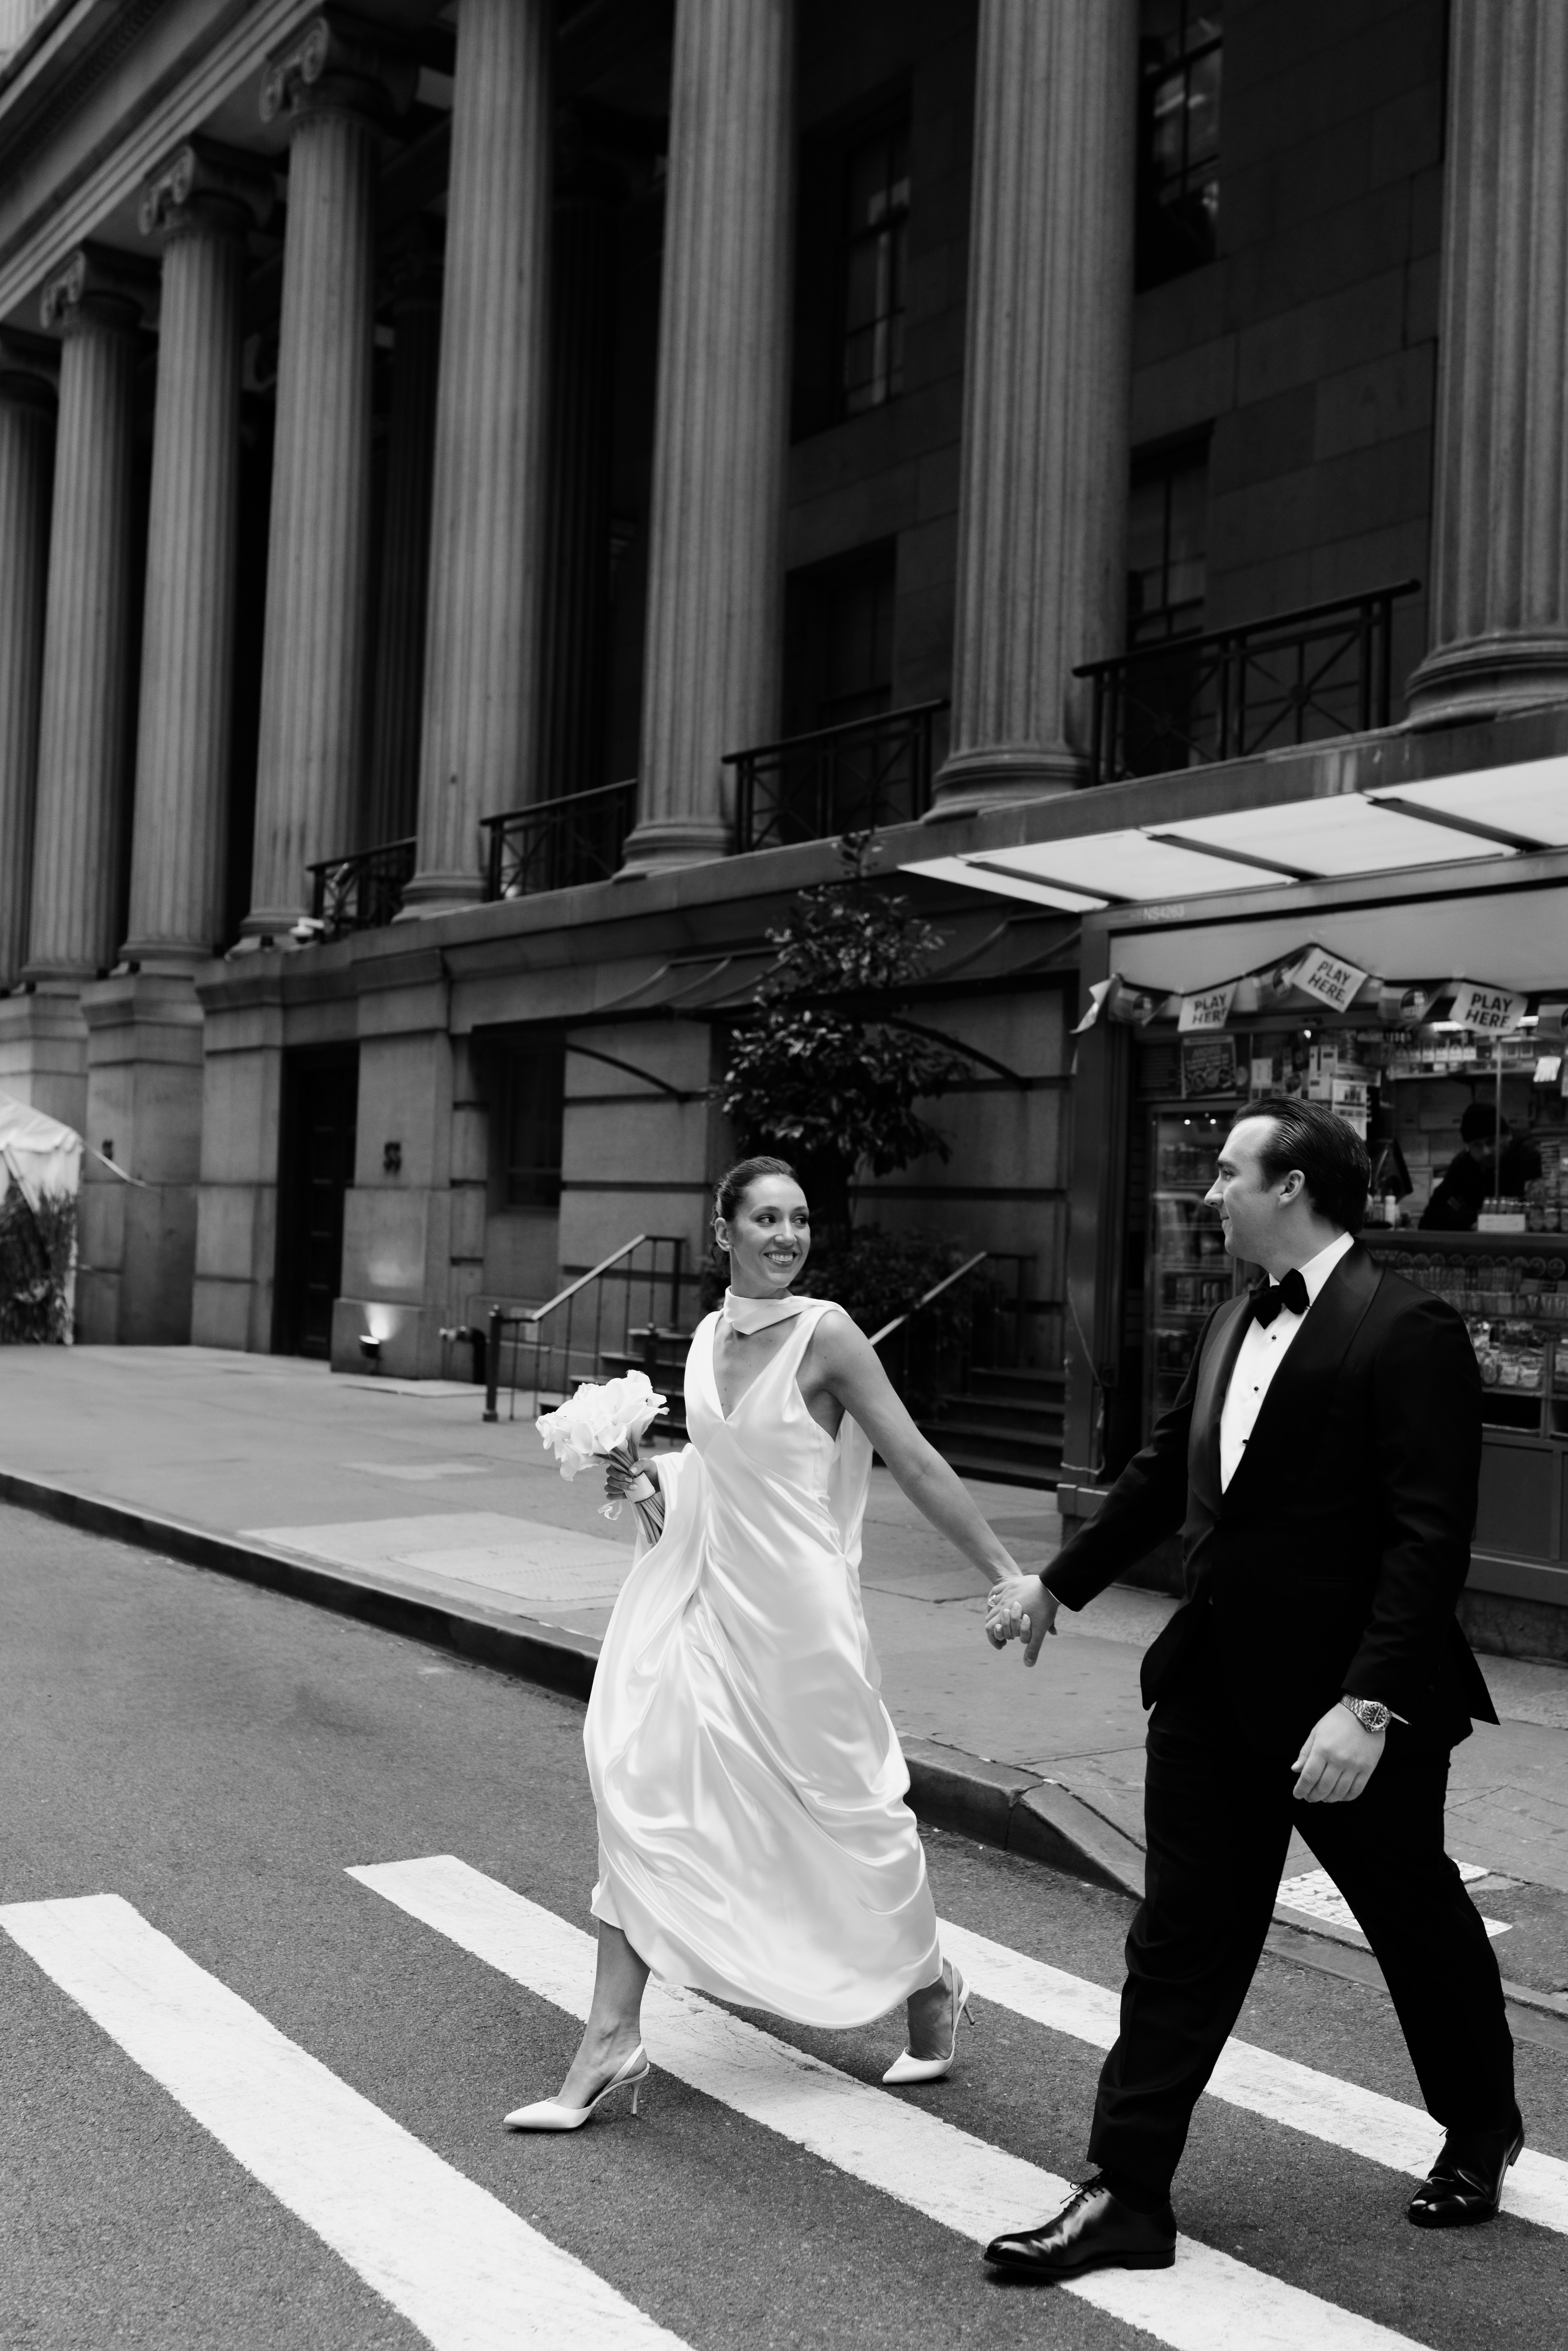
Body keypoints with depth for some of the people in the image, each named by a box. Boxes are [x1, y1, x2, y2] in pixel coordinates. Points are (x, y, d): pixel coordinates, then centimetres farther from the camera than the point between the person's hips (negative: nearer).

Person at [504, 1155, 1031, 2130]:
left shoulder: (826, 1334, -13)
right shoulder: (709, 1336, 6)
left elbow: (917, 1463, -12)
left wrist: (1005, 1573, -13)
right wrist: (650, 1471, 4)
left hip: (794, 1609, -5)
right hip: (705, 1598, 6)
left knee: (849, 1803, 10)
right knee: (645, 1792, -1)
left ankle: (932, 1987, 36)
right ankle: (613, 2040, 9)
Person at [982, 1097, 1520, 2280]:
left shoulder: (1409, 1331, -17)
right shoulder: (1235, 1321, 6)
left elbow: (1429, 1540, -22)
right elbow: (1166, 1472, 18)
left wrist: (1369, 1706, -28)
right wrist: (1056, 1584, 23)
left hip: (1352, 1697, -6)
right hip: (1216, 1682, 6)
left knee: (1418, 1920, 17)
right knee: (1181, 1941, 8)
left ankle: (1481, 2132, 42)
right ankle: (1127, 2195, 16)